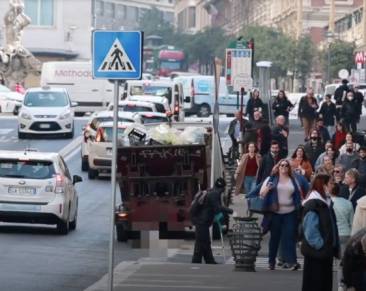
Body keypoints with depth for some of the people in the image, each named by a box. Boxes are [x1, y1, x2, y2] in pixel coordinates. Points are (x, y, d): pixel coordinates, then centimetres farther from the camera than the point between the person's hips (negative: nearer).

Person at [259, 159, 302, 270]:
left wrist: (300, 206, 2)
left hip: (290, 212, 1)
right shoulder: (271, 179, 6)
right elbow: (261, 194, 3)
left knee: (289, 236, -8)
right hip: (275, 212, -1)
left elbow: (298, 195, 17)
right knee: (274, 236, 6)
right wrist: (267, 188, -17)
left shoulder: (293, 180, 13)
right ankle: (271, 261, 15)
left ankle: (291, 261, -14)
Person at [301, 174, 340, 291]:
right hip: (316, 251, -9)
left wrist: (334, 247, 9)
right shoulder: (313, 205, -18)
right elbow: (310, 231, -23)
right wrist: (320, 245, -19)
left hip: (325, 250, 9)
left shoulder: (326, 202, 10)